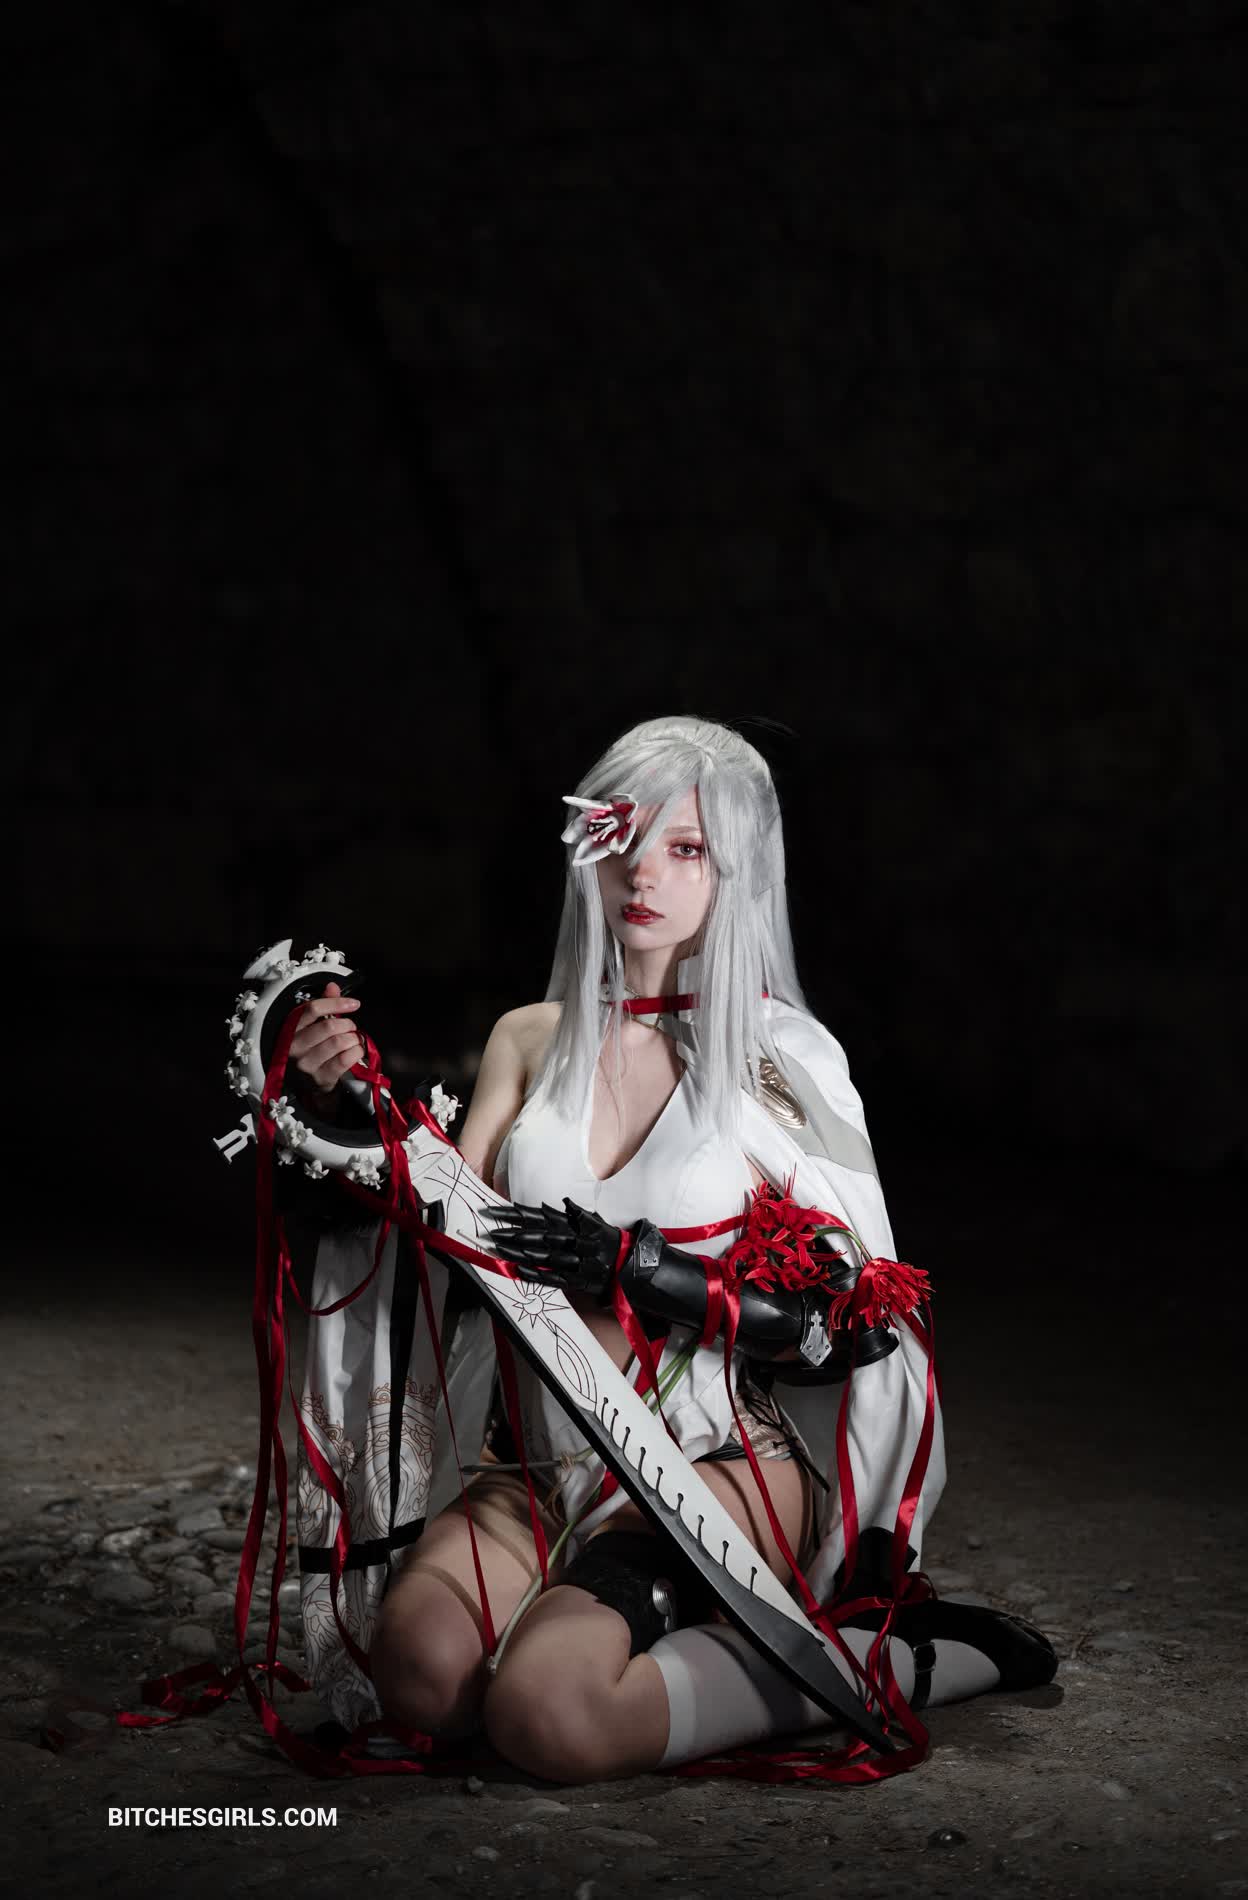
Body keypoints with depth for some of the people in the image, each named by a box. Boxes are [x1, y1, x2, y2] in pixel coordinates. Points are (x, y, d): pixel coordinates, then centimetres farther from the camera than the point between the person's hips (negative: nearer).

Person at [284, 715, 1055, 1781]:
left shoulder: (783, 1060, -1)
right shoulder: (532, 1042, 10)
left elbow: (844, 1321, -6)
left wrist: (640, 1269, -18)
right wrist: (348, 1111, -12)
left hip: (726, 1459, -4)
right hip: (547, 1459, 4)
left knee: (549, 1716, -30)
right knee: (423, 1676, -27)